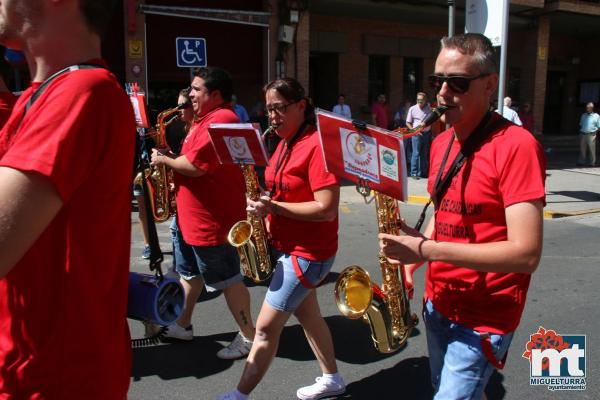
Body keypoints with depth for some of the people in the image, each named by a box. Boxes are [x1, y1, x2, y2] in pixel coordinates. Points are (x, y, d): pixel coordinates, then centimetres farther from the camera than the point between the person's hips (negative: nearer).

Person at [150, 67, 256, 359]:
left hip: (213, 218, -11)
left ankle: (249, 336, 14)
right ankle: (183, 325, 37)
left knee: (227, 280, 0)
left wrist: (164, 160, -10)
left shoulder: (221, 120, -20)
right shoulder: (206, 119, 15)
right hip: (191, 215, 11)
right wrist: (170, 157, 3)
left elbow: (195, 166, -27)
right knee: (189, 272, 21)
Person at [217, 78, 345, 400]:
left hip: (308, 252, -10)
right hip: (290, 247, 10)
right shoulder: (285, 145, 9)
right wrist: (265, 208, 0)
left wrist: (272, 207, -26)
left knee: (266, 328, -2)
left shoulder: (317, 145, -20)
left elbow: (326, 209, -25)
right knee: (307, 315, 21)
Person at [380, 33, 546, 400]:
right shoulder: (441, 143, 4)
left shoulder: (516, 146, -20)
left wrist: (427, 250, -28)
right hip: (438, 304, 8)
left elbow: (527, 254, -25)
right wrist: (416, 248, -2)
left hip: (484, 318, -7)